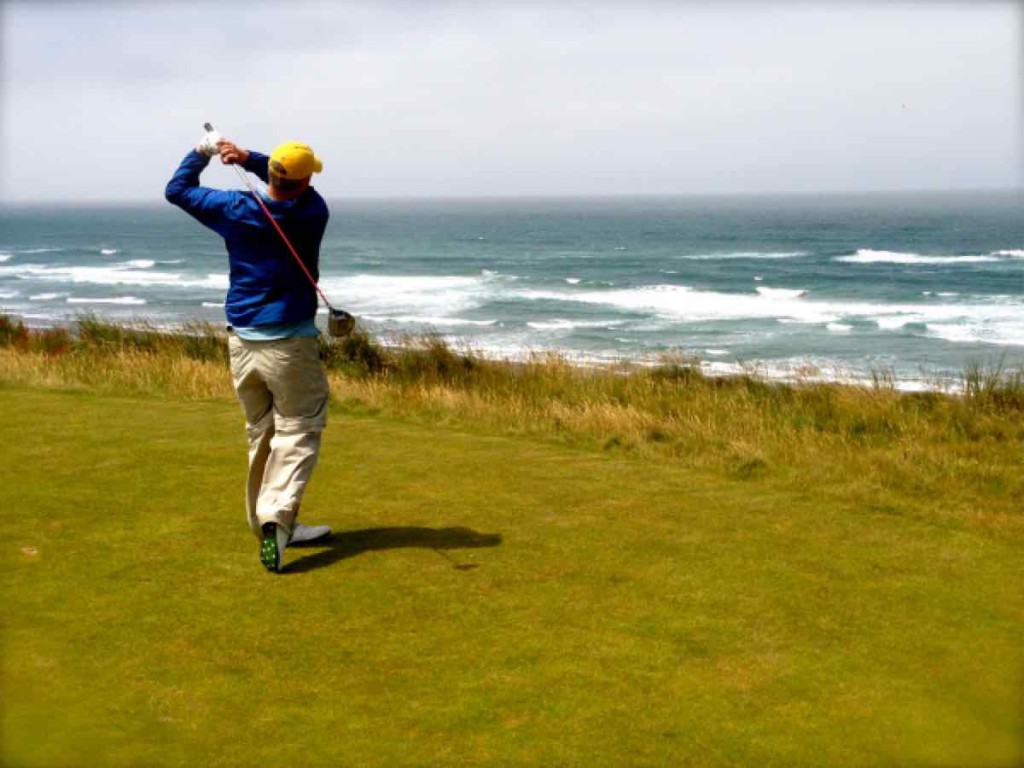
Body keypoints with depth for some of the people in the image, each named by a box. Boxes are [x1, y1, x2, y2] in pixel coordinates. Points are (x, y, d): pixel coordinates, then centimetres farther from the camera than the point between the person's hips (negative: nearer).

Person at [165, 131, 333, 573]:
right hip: (290, 344, -4)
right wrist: (248, 159, 3)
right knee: (298, 432, -2)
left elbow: (177, 189, 10)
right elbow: (296, 186, 14)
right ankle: (277, 516, -22)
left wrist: (203, 152, 21)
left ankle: (272, 526, 23)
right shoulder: (313, 211, -7)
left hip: (242, 344, 4)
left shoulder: (235, 210, -4)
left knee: (262, 433, 15)